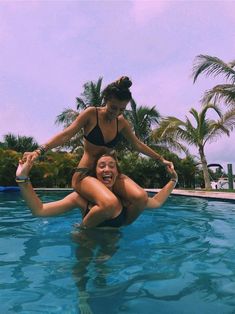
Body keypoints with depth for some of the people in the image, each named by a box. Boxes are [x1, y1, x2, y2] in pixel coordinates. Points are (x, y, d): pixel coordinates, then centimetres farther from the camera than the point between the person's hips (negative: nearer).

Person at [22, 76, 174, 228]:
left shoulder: (121, 122, 8)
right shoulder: (91, 114, -6)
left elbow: (138, 144, 19)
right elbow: (66, 135, -12)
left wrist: (161, 159, 22)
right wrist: (40, 150, -26)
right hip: (85, 174, -5)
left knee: (141, 198, -23)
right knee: (110, 204, -36)